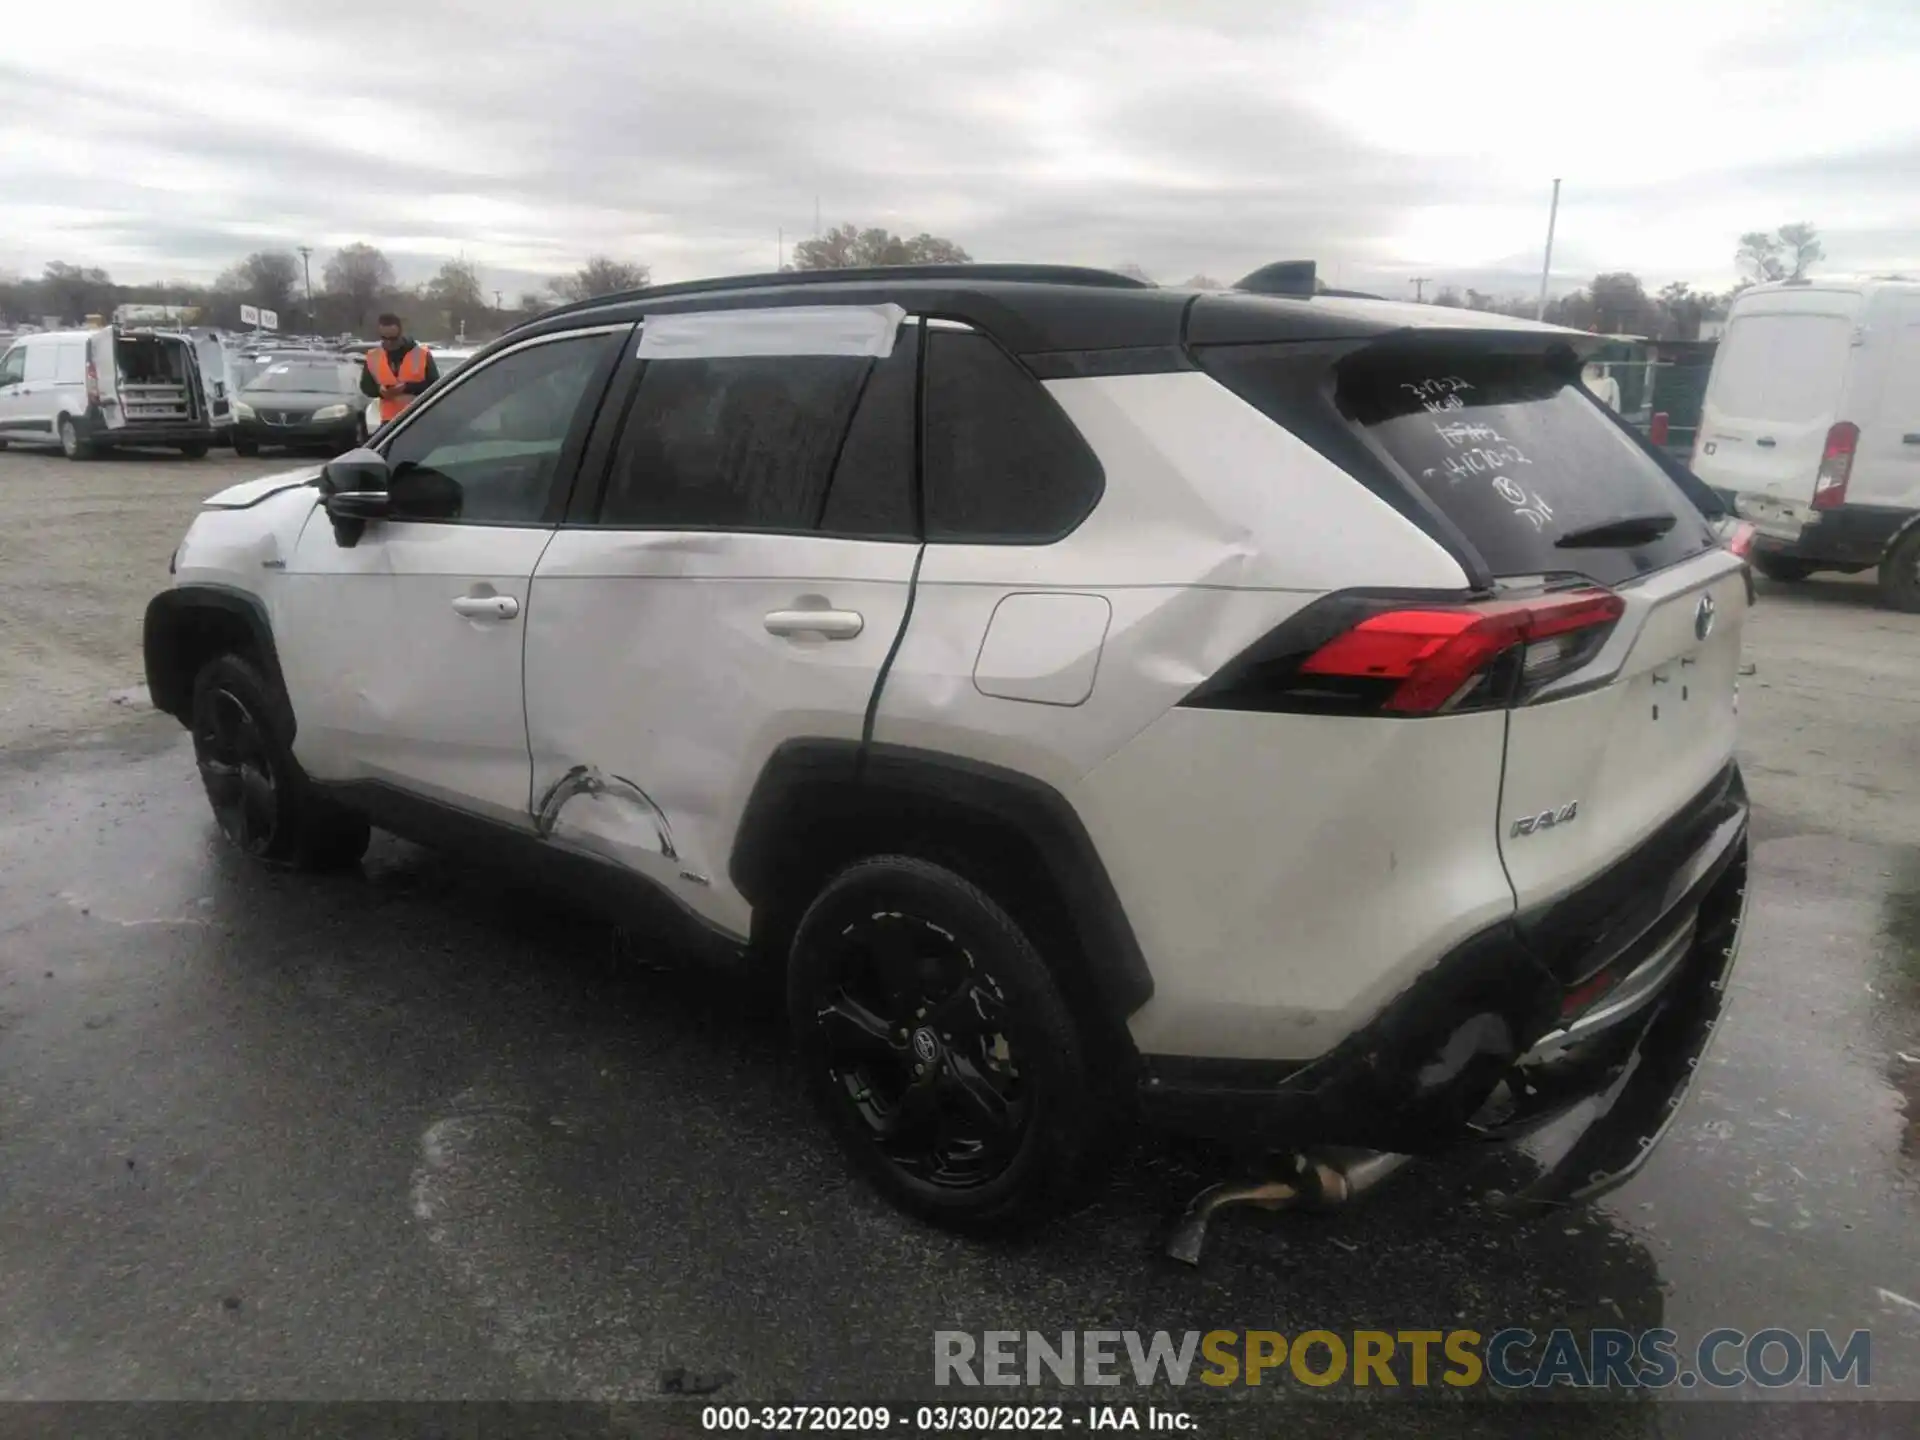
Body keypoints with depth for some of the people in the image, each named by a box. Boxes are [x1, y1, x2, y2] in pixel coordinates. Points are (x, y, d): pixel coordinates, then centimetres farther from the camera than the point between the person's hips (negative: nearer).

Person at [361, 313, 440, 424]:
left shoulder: (422, 354, -6)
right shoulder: (373, 357, 4)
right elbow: (365, 385, 11)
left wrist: (407, 387, -22)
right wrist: (379, 389, -13)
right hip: (390, 421, 3)